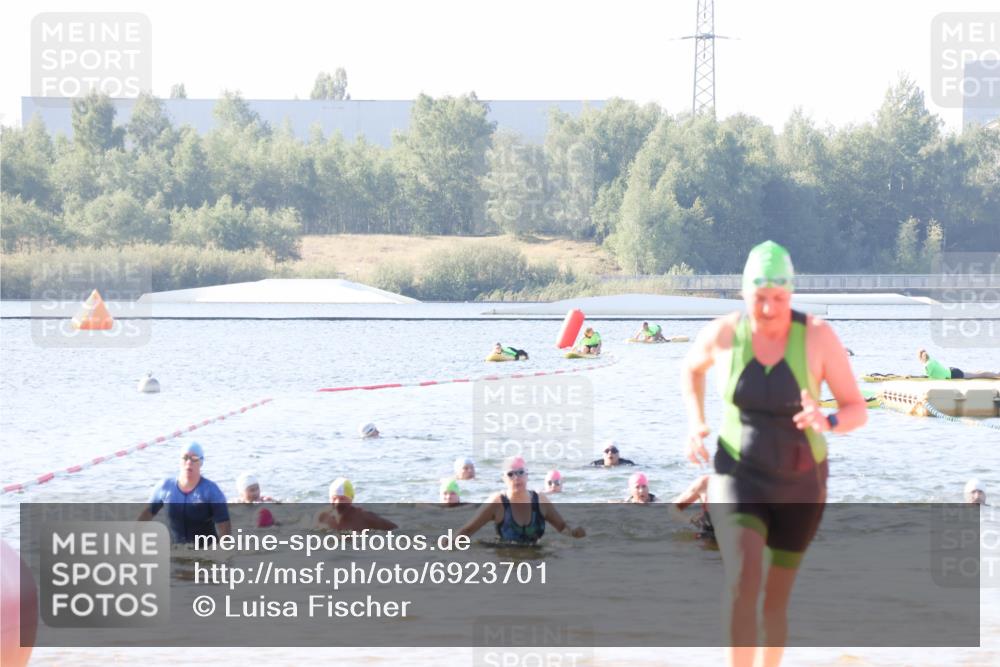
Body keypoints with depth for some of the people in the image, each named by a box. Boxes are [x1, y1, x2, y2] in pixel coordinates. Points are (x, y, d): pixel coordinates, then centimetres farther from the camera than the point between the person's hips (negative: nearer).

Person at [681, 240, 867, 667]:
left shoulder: (819, 335, -19)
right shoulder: (723, 332, -15)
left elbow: (858, 411, -13)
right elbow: (692, 367, 11)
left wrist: (827, 423, -37)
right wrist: (694, 424, -4)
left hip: (799, 484, 1)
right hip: (739, 478, -1)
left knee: (776, 600, 14)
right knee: (743, 583, -26)